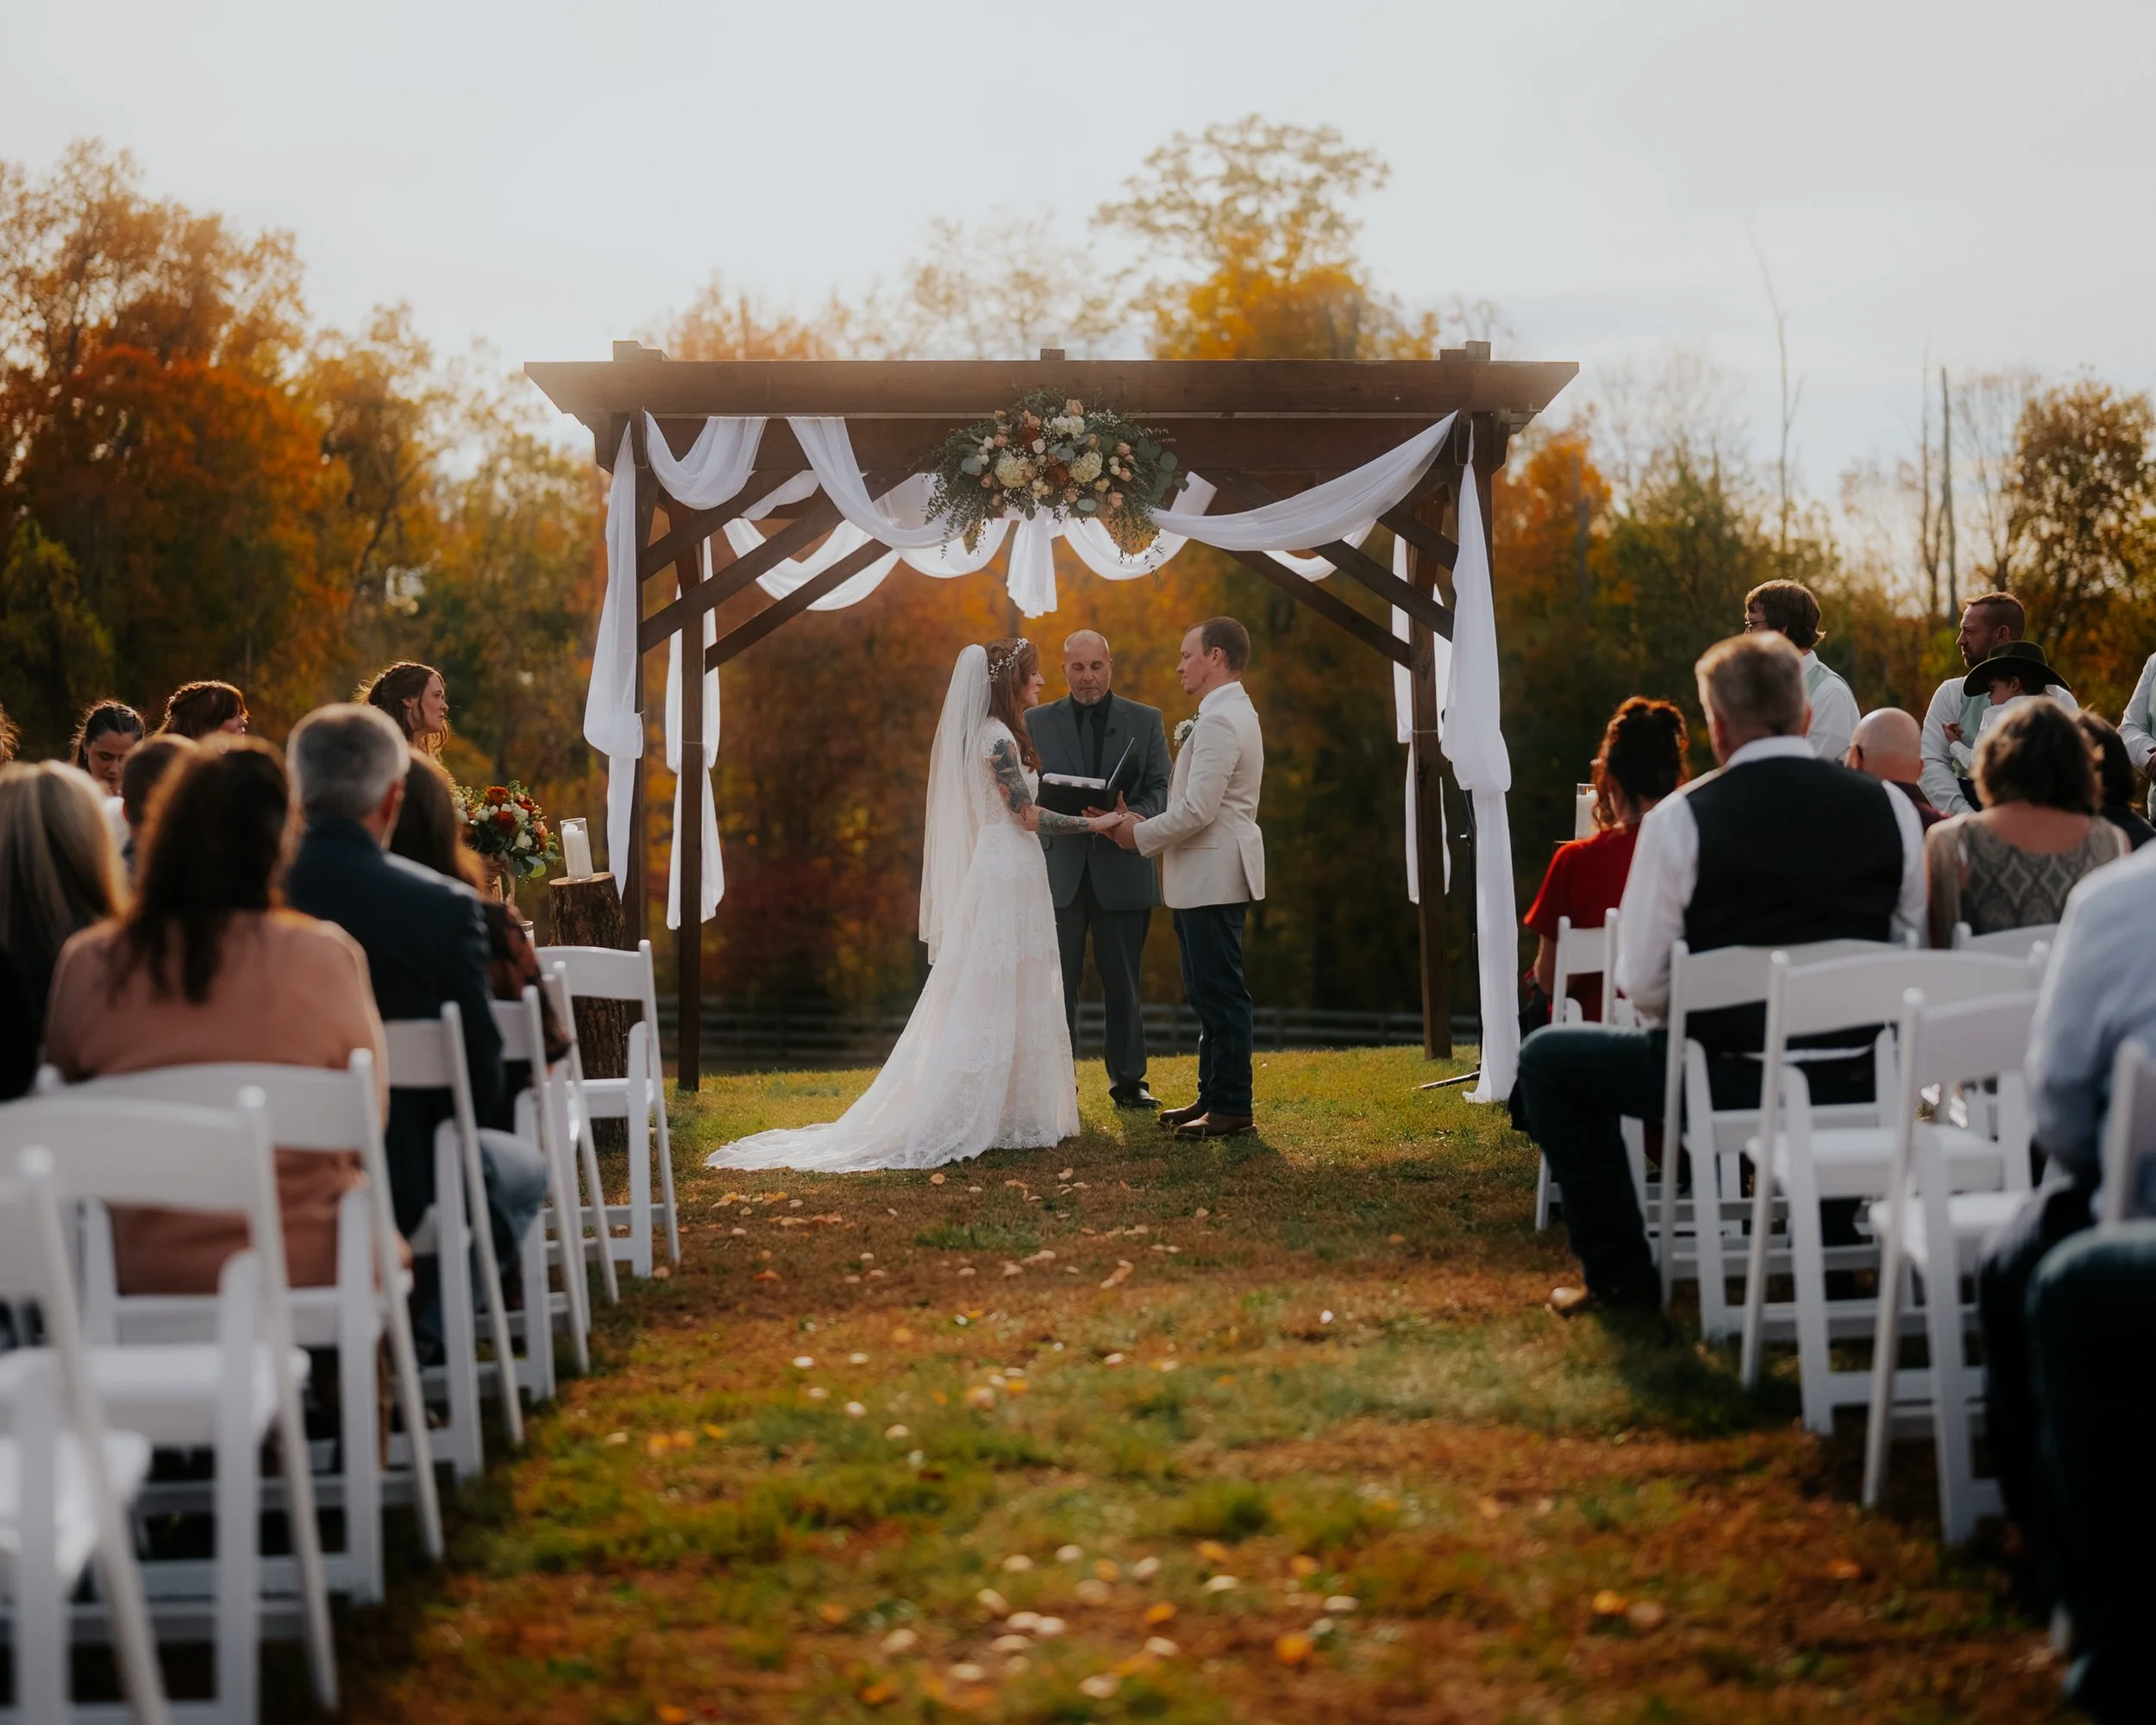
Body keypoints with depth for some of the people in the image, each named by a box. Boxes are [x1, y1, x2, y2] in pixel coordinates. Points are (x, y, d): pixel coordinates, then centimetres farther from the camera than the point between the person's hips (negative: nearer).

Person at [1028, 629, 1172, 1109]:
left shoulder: (1146, 721, 7)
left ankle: (1128, 1079, 15)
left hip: (1122, 869, 0)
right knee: (1056, 984, 2)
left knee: (1123, 984, 6)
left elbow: (1161, 789, 2)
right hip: (1057, 871, 0)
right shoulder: (1037, 722, 8)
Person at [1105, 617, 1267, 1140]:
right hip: (1206, 876, 11)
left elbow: (1197, 810, -23)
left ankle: (1232, 1107, -3)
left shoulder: (1220, 720, -17)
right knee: (1207, 993, 15)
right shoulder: (1229, 713, 18)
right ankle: (1213, 1096, 22)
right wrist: (1146, 826, 10)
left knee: (1219, 993, -6)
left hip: (1213, 876, -11)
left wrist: (1142, 835, -10)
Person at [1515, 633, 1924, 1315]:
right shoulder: (1889, 807, 1)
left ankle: (1620, 1274, 17)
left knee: (1548, 1060, 16)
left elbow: (1641, 984, -8)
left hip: (1733, 1075, -5)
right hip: (1859, 1080, 5)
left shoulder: (1683, 817, -9)